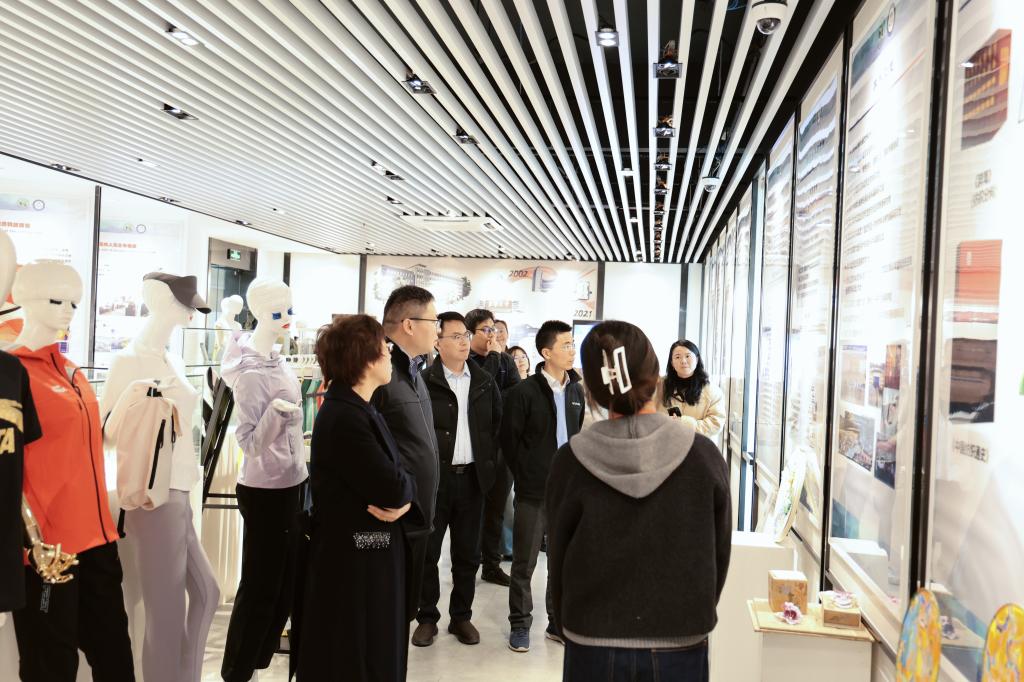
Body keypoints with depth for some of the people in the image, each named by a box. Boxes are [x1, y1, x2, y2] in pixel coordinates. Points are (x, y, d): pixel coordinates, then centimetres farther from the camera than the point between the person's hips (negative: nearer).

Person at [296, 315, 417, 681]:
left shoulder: (359, 409, 10)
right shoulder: (344, 418, -22)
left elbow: (394, 476, 6)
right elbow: (392, 487, -27)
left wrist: (403, 501, -15)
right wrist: (407, 490, -5)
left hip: (370, 555, 9)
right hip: (352, 561, -9)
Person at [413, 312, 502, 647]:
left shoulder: (485, 382, 8)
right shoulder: (424, 381, -6)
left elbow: (497, 424, 14)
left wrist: (487, 459, 5)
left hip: (472, 477, 4)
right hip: (434, 477, -3)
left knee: (467, 553, 11)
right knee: (428, 551, 6)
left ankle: (462, 616, 25)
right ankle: (427, 618, 20)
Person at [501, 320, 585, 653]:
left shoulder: (576, 391, 7)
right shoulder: (523, 392, -10)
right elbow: (509, 440, -6)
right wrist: (527, 475, -2)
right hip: (534, 490, -5)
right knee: (525, 562, 5)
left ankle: (558, 622, 27)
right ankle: (520, 625, 19)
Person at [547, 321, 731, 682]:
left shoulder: (571, 461, -11)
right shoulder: (704, 455, -10)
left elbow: (558, 558, -2)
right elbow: (719, 554, 0)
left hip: (594, 650, 0)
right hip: (680, 650, 1)